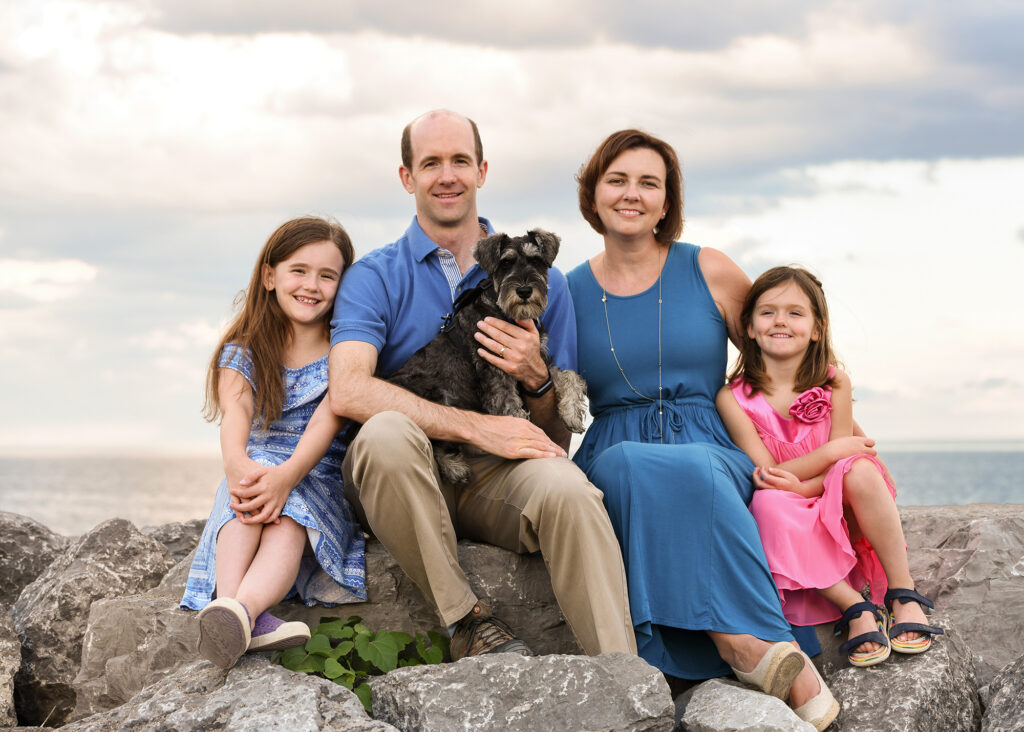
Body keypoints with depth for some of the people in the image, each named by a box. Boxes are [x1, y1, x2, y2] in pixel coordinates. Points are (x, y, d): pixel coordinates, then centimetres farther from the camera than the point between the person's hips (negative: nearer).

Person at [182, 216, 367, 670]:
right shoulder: (244, 352, 8)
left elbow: (326, 422, -14)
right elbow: (235, 415, -13)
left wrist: (287, 475, -35)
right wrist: (238, 464, -38)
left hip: (319, 480, -2)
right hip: (255, 469, 2)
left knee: (289, 515, -35)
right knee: (247, 499, -34)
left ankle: (239, 611, -63)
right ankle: (237, 614, -58)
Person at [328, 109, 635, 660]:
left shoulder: (536, 279, 13)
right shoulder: (375, 277, 6)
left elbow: (557, 437, 12)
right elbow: (348, 391, -15)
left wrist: (535, 378, -13)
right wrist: (477, 426, -22)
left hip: (497, 475, 1)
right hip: (403, 476, -1)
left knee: (564, 486, -33)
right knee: (387, 432, -35)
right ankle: (466, 621, -24)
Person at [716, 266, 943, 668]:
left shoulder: (834, 384, -3)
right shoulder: (733, 398, -6)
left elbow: (847, 466, -7)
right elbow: (765, 472, -11)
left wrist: (801, 485, -26)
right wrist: (833, 450, -18)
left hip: (842, 520, 1)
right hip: (791, 529, -1)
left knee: (859, 469, -31)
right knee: (768, 502, -35)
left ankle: (903, 594, -25)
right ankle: (854, 608, -32)